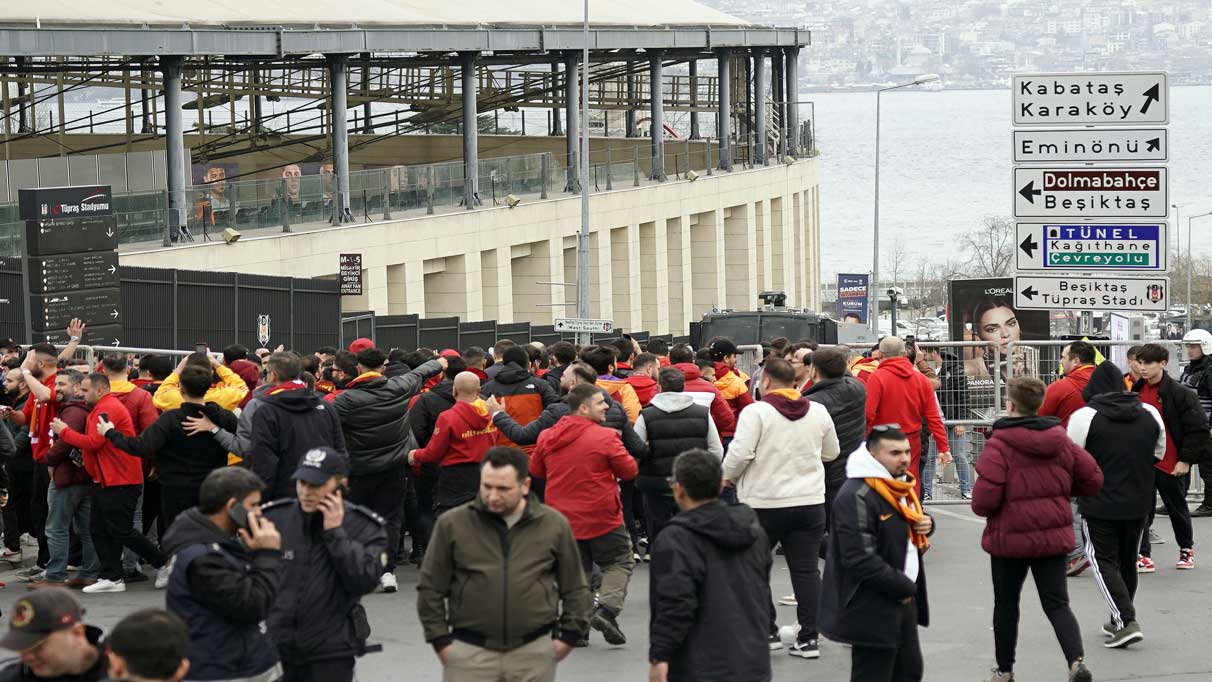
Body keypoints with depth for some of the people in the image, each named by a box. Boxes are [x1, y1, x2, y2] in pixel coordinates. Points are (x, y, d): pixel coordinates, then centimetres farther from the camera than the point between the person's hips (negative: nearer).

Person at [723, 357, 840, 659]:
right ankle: (808, 638, 4)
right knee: (806, 570, 6)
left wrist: (728, 476, 2)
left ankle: (766, 631, 13)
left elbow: (740, 453, -17)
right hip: (810, 501, 4)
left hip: (763, 504, -4)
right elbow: (831, 453, 16)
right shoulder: (818, 412, 4)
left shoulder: (756, 412, -12)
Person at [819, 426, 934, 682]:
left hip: (902, 601, 10)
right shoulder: (856, 497, -22)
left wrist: (925, 522, 2)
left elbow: (908, 523, 28)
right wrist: (904, 586, -17)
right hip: (872, 610, -10)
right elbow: (861, 560, -26)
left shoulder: (900, 486, 11)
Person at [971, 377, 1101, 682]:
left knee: (1006, 603, 15)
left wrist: (982, 508, 1)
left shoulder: (999, 444, -16)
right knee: (1057, 603, 6)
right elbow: (1093, 480, 7)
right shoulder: (1060, 441, 1)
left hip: (1010, 537, -3)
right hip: (1054, 536, 3)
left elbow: (984, 499, -22)